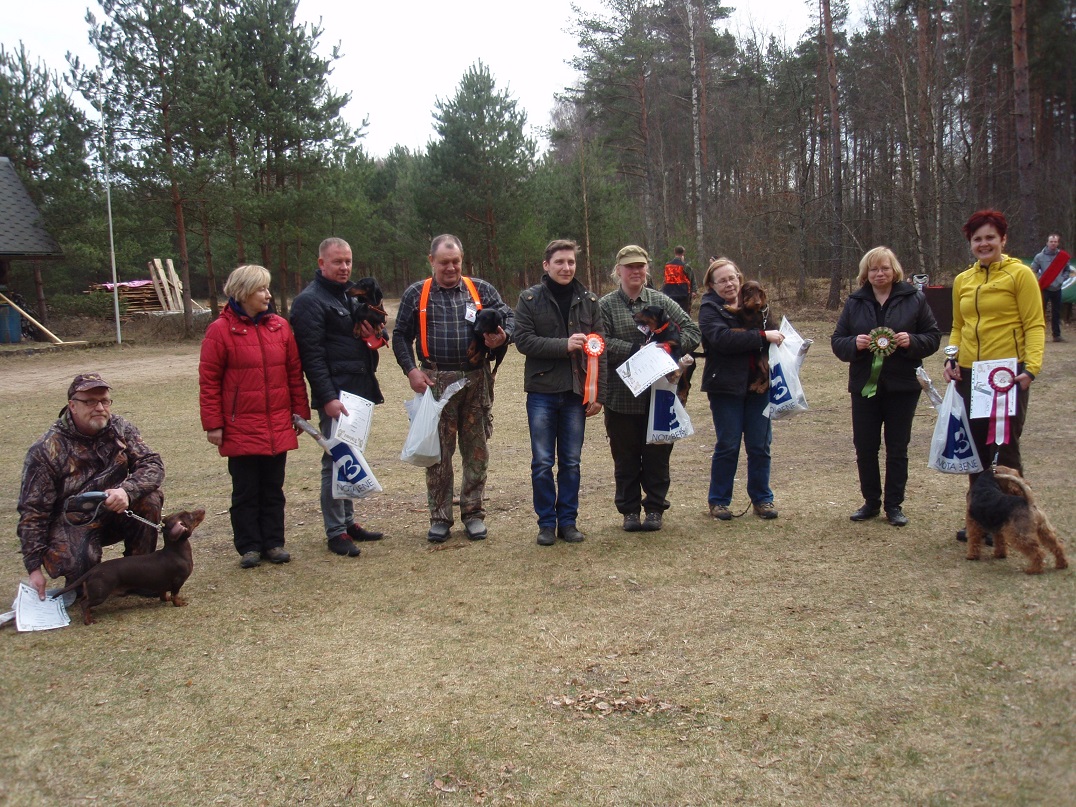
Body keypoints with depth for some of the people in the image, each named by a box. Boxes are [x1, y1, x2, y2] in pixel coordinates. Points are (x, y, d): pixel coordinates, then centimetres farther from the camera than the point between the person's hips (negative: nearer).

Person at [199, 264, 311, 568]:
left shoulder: (280, 326, 5)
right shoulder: (221, 330, -6)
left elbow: (294, 372, 10)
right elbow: (208, 381, -5)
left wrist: (300, 412, 9)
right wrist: (213, 424, -6)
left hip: (278, 427, 4)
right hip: (241, 428, -3)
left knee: (273, 488, 11)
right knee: (246, 491, 6)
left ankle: (273, 542, 20)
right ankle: (249, 547, 16)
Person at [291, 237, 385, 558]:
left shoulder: (351, 297, 19)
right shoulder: (310, 301, -8)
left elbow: (375, 334, 27)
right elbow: (311, 355, -16)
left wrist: (375, 334, 2)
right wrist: (328, 397, -23)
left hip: (359, 392, 9)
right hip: (336, 395, -9)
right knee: (335, 461, -5)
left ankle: (348, 521, 24)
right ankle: (336, 532, 2)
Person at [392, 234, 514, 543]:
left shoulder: (481, 290, 9)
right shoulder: (416, 294, 7)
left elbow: (509, 316, 10)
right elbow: (401, 336, 8)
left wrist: (503, 336, -13)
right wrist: (411, 370, -6)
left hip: (476, 380, 1)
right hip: (435, 382, -1)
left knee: (476, 450, 6)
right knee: (437, 452, 2)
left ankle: (473, 514, 18)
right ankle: (439, 517, 13)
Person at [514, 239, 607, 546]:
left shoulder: (589, 301, 6)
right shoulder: (530, 299, 0)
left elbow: (600, 349, 5)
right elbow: (522, 340, -10)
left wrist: (598, 394, -1)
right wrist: (564, 345, -18)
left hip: (576, 393, 2)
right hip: (542, 392, -2)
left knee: (571, 461, 8)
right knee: (542, 462, 2)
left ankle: (568, 520, 19)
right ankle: (546, 522, 14)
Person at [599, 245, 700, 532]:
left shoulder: (661, 301, 6)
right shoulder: (605, 305, 0)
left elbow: (692, 331, 2)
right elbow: (601, 343, -13)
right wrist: (636, 350, -21)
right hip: (621, 397, -1)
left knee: (658, 454, 9)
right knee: (626, 457, 9)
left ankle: (655, 507, 24)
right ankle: (629, 509, 23)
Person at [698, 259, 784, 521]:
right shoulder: (709, 308, -4)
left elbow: (771, 337, 18)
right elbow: (722, 338, -23)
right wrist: (762, 336, -24)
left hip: (757, 384, 4)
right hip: (726, 386, -4)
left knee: (760, 445, 7)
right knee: (728, 445, 2)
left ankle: (762, 498, 20)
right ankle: (718, 500, 16)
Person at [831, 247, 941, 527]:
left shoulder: (914, 299, 0)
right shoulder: (854, 302, 5)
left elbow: (933, 337, 1)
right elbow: (837, 341, 4)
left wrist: (911, 341, -18)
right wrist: (854, 344, -17)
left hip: (902, 386, -2)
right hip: (865, 385, 2)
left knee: (897, 448, 6)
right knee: (864, 447, 6)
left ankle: (894, 505, 16)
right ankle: (871, 502, 21)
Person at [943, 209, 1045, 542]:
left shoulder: (1020, 274, -5)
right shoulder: (962, 280, 12)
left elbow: (1035, 325, -8)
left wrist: (1031, 367, -19)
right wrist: (952, 357, 2)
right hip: (969, 374, 6)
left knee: (1005, 449, 0)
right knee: (976, 448, 12)